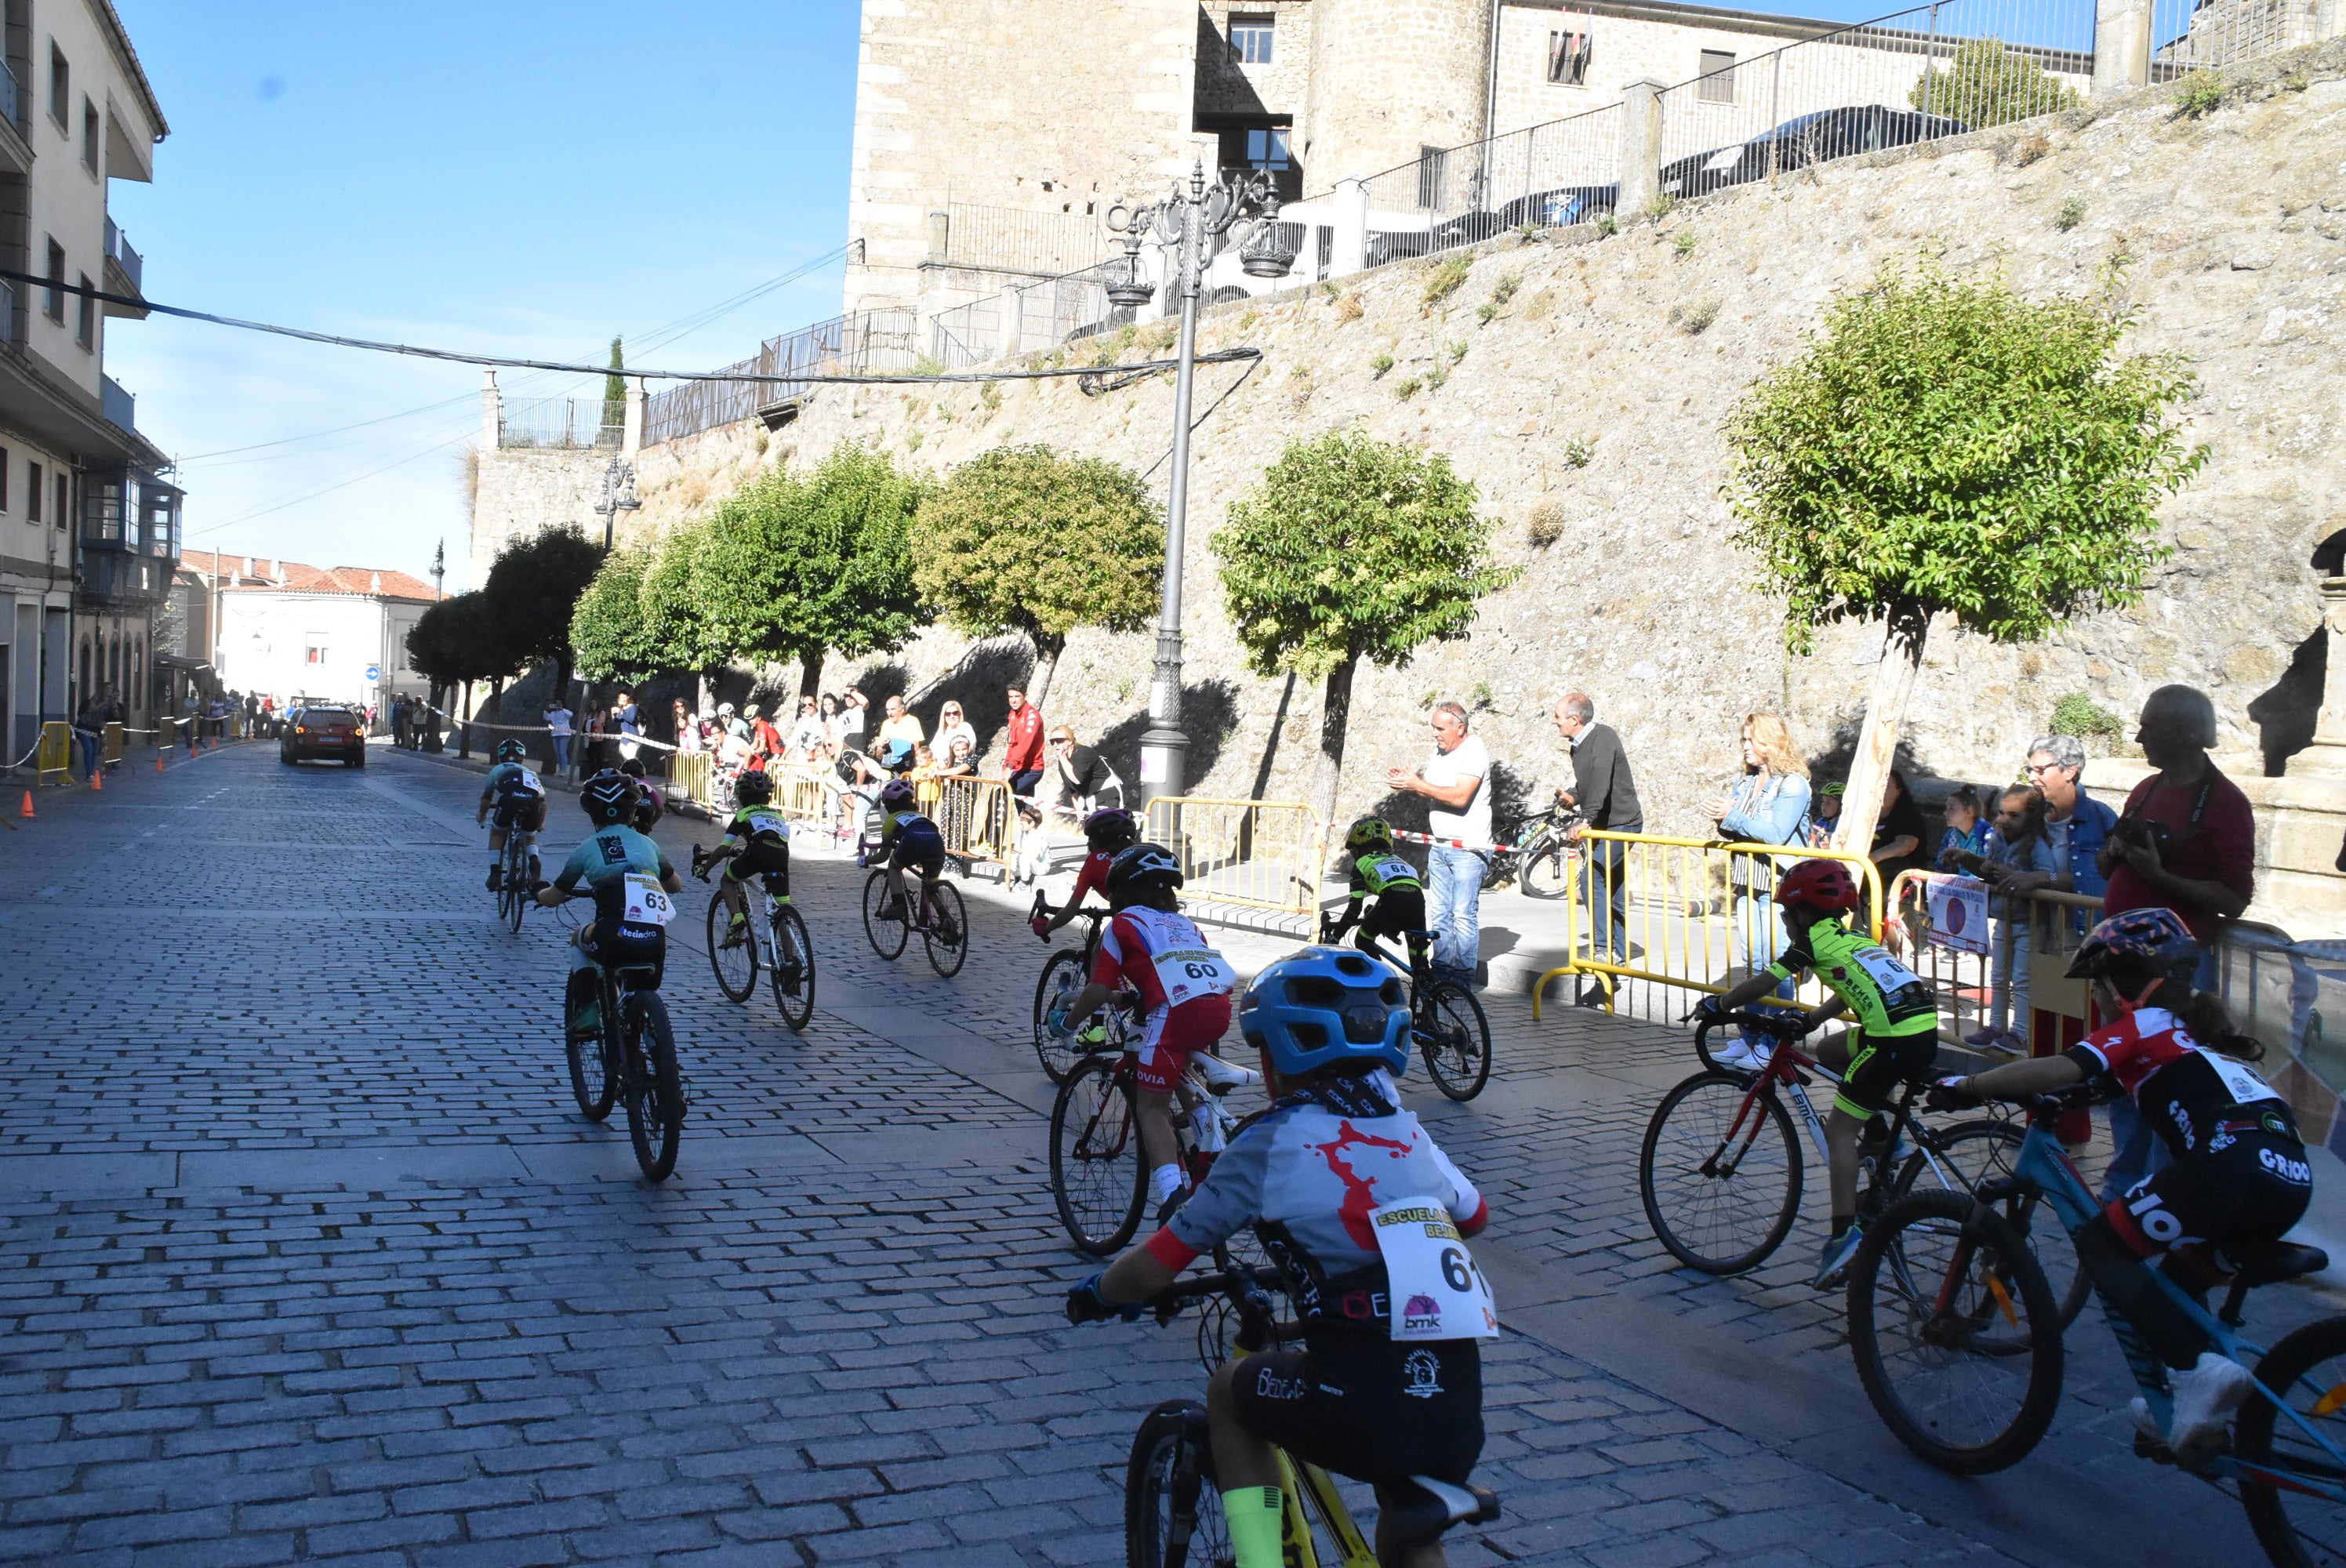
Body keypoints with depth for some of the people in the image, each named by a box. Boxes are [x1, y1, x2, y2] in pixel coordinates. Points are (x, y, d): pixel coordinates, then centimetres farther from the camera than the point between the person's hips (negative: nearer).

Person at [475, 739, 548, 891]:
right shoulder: (530, 772, 41)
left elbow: (486, 799, 38)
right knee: (529, 836, 29)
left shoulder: (497, 770, 35)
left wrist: (481, 817, 57)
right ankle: (534, 860, 1)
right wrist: (541, 823, 54)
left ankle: (495, 873, 13)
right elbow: (543, 800, 39)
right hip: (532, 801, 2)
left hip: (510, 799, -2)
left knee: (497, 833, 25)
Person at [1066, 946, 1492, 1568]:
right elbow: (1474, 1216, 37)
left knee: (1229, 1389, 25)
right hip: (1458, 1414, 5)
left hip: (1360, 1405, -5)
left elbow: (1152, 1270, 3)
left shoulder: (1270, 1144, 0)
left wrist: (1095, 1295, 24)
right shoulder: (1411, 1134, 15)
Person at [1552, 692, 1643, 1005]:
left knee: (1592, 879, -21)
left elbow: (1601, 782, -31)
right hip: (1603, 827, 10)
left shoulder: (1603, 737, -18)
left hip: (1620, 824, -10)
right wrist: (1573, 796, 2)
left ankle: (1603, 947, -18)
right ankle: (1618, 954, 20)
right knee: (1613, 891, 13)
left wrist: (1587, 821, -37)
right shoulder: (1579, 746, 10)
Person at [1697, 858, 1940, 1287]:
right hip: (1926, 1029, 8)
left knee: (1839, 1130, -1)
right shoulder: (1853, 937, 27)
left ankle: (1844, 1232, -8)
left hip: (1895, 1039, -8)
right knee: (1828, 1050, 27)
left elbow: (1763, 983, 3)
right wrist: (1808, 1020, 34)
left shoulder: (1814, 938, 4)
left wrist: (1716, 1006, 16)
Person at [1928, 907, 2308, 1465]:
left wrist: (1966, 1086, -1)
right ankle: (2192, 1412, 23)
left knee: (2102, 1246, 4)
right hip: (2293, 1177, 9)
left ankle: (2198, 1369, -11)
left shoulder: (2142, 1026, 8)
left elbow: (2061, 1069, -8)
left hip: (2234, 1163, -9)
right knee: (2174, 1279, 26)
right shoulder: (2195, 1032, 32)